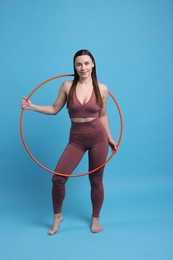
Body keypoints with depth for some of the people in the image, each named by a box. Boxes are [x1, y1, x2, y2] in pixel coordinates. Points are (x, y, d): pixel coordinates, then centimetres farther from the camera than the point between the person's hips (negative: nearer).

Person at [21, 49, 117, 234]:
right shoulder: (67, 86, -4)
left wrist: (110, 139, 14)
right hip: (76, 139, 0)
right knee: (57, 178, -7)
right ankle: (57, 216, 20)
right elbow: (54, 109, 5)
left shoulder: (102, 89, -3)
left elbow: (102, 115, 9)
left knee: (96, 180, 9)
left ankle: (95, 219, 32)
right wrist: (31, 107, -5)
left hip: (98, 137, 0)